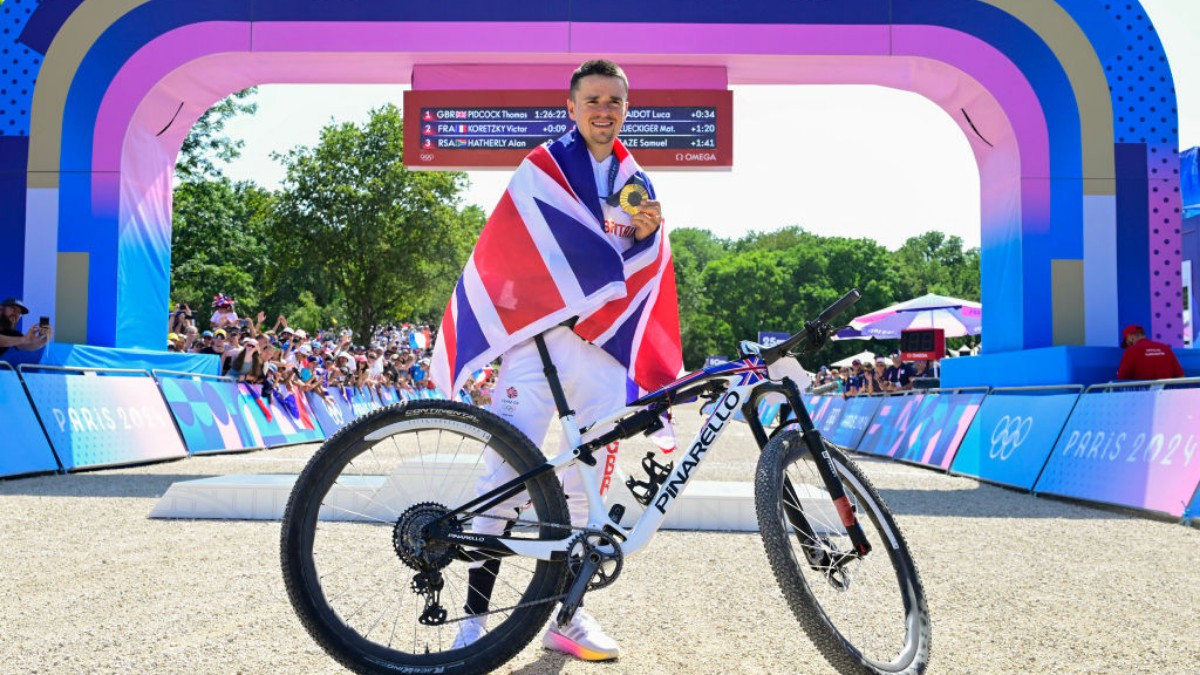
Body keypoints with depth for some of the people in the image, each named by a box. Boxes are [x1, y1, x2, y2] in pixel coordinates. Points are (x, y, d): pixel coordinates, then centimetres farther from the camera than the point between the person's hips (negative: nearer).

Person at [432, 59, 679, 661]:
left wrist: (649, 233, -5)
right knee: (507, 474, -10)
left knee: (585, 484, 6)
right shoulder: (543, 166, 4)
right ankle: (474, 616, -4)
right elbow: (502, 251, 0)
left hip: (606, 344, 5)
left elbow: (644, 269, 15)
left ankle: (568, 615, 15)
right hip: (539, 335, -4)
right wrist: (463, 340, -6)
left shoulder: (636, 182, 19)